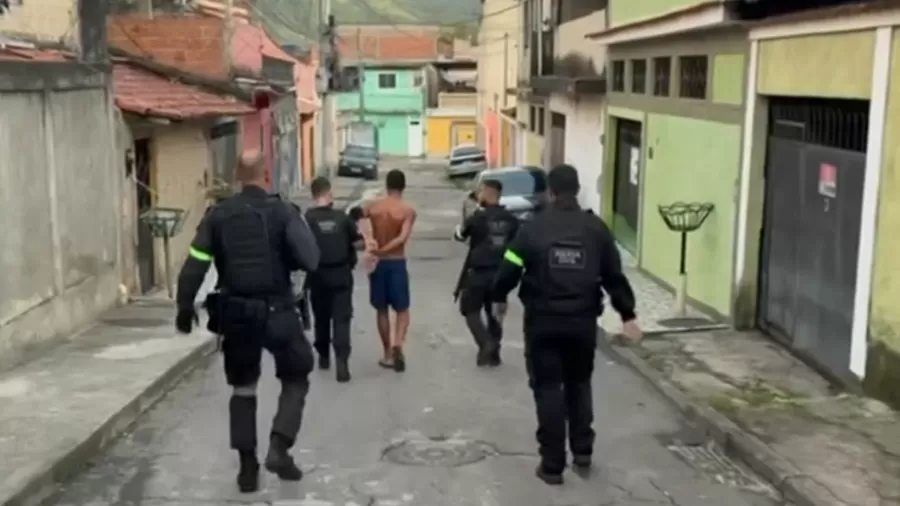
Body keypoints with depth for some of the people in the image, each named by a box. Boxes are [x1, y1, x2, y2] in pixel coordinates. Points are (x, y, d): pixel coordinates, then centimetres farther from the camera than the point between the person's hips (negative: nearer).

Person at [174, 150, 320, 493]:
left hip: (236, 313, 3)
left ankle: (247, 466, 17)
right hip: (276, 311, -3)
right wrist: (283, 259, 5)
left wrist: (185, 307, 7)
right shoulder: (282, 211, -7)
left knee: (242, 388, 17)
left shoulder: (217, 215, 1)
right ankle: (279, 447, 1)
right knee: (295, 379, 16)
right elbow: (310, 260, -15)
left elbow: (194, 266, -2)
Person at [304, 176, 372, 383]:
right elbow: (360, 243, -1)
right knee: (342, 318, -2)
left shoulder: (308, 218, -7)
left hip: (318, 275, 0)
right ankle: (341, 360, -16)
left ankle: (324, 356, 30)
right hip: (341, 275, 0)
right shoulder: (342, 217, -3)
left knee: (321, 317, 17)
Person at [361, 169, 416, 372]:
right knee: (402, 309, 8)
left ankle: (388, 353, 18)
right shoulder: (408, 211, -7)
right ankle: (397, 345, -16)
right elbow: (402, 238, -22)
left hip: (377, 263, 2)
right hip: (397, 263, -2)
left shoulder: (372, 206, 0)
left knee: (382, 310, 14)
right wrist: (382, 250, -20)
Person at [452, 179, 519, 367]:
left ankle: (486, 344, -12)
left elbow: (459, 235, 4)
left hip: (479, 272, -5)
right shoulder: (511, 220, 2)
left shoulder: (478, 217, -10)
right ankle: (493, 352, 17)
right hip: (500, 272, 5)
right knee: (494, 313, 16)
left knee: (471, 310, 7)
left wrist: (461, 228, 23)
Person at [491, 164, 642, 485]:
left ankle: (552, 465, 8)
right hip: (583, 320, 3)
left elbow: (509, 269, -5)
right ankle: (582, 452, 25)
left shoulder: (533, 228, -7)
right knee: (579, 384, 22)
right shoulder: (596, 228, 1)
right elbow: (614, 276, 4)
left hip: (543, 321, -2)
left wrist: (499, 298, 14)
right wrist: (627, 315, 14)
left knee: (548, 389, 5)